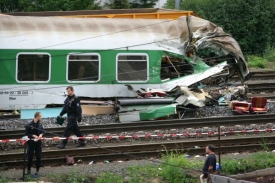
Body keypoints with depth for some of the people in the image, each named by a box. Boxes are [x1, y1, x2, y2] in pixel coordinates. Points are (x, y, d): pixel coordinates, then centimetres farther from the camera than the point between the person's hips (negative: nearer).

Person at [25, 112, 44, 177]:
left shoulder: (39, 124, 1)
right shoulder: (29, 125, -15)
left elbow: (42, 131, 12)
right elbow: (26, 134, -11)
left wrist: (41, 134, -9)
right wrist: (33, 136, -22)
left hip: (38, 142, 4)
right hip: (31, 143, -4)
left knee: (38, 157, 5)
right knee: (30, 157, 5)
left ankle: (37, 170, 15)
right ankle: (28, 170, 21)